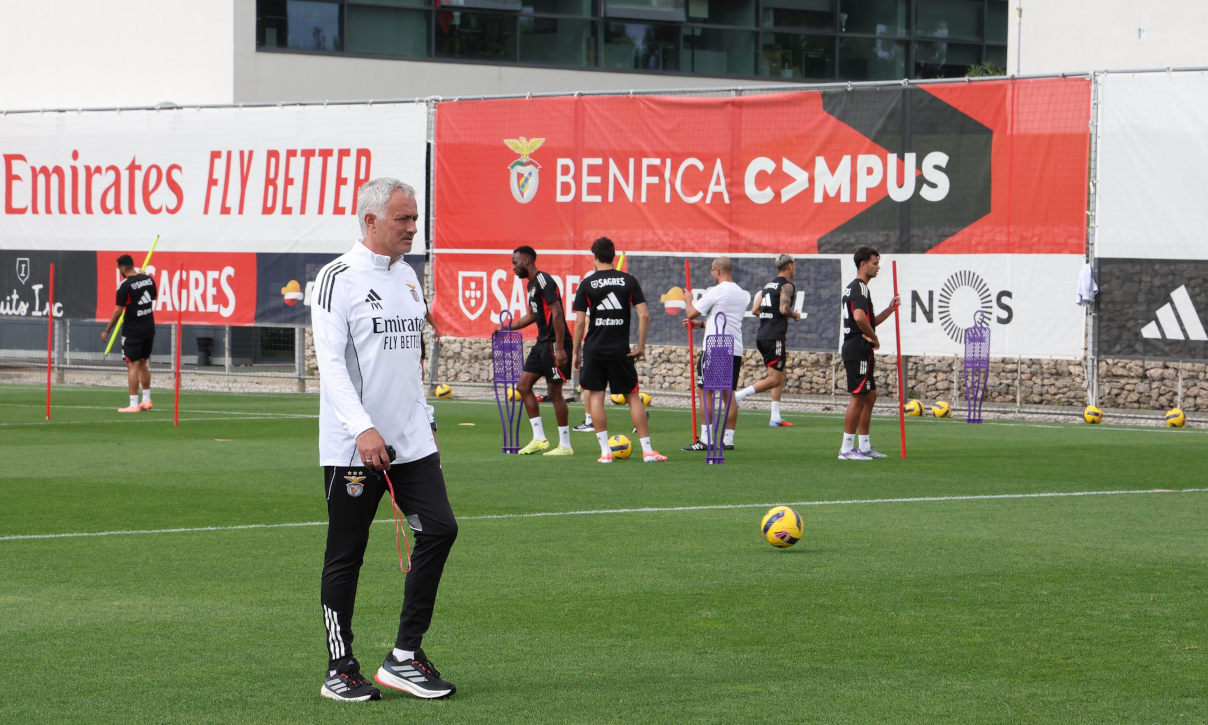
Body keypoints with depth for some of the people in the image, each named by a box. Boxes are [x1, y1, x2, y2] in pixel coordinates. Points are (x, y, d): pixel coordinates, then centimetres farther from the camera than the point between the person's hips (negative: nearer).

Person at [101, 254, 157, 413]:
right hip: (149, 327, 7)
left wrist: (107, 331, -5)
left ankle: (133, 404, -8)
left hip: (133, 330, -7)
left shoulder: (125, 285, -15)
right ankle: (146, 400, 21)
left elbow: (118, 311, -13)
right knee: (143, 364, 17)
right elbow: (154, 297, 21)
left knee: (133, 366, -5)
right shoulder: (148, 279, 4)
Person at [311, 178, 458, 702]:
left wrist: (425, 421, 18)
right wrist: (363, 429, -24)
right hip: (352, 445, -7)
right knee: (346, 554, 0)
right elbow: (330, 362, -15)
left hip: (411, 443, 7)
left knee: (440, 529, -4)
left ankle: (404, 657, 3)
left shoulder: (407, 276, 14)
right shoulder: (339, 277, -9)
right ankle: (340, 668, 10)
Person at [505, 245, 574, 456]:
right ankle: (539, 438, 12)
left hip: (555, 343, -10)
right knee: (523, 386, 9)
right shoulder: (532, 284, 16)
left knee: (555, 392, -5)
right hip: (542, 343, 10)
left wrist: (560, 349, -24)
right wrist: (508, 327, 34)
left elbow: (557, 314, -21)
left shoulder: (544, 281, -15)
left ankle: (565, 445, 2)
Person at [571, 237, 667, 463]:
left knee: (594, 396, 6)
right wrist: (641, 346, 4)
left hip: (594, 349, -1)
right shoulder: (629, 280, 3)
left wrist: (576, 352, 4)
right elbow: (644, 315, -3)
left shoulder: (587, 284, -1)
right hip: (620, 349, 1)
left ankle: (605, 451, -1)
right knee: (633, 397, 8)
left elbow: (580, 322, -4)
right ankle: (647, 451, 4)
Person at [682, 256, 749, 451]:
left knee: (705, 391, -2)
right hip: (735, 349, 7)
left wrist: (687, 300, 15)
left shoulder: (715, 291, -10)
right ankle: (728, 439, 6)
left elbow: (692, 313, -5)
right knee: (729, 393, 8)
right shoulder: (741, 294, 15)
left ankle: (705, 439, -6)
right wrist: (702, 324, 31)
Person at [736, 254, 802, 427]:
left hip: (761, 335, 9)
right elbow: (784, 308, -22)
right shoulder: (786, 286, -7)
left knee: (780, 376, 13)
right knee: (774, 379, -8)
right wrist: (795, 315, -2)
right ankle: (737, 396, -17)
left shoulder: (768, 285, 17)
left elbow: (755, 310, 14)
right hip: (774, 337, -9)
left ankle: (775, 417, 11)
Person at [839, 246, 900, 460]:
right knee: (858, 397, -10)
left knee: (870, 396, 15)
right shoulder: (860, 288, -13)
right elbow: (859, 317, -29)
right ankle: (846, 448, -9)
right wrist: (874, 338, -16)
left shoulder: (852, 288, 21)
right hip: (858, 349, -11)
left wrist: (889, 310, 16)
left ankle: (865, 446, 18)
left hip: (854, 349, 11)